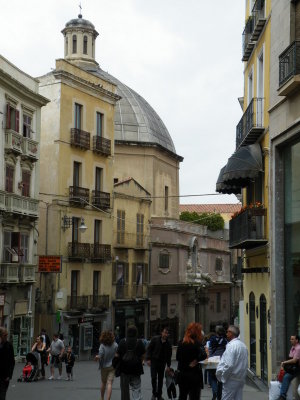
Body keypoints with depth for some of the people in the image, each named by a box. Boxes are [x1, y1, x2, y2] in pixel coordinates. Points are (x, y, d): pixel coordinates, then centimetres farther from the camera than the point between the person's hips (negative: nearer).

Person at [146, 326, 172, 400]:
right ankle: (154, 393, 6)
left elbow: (169, 355, 9)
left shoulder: (168, 343, 3)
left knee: (160, 379, 8)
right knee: (154, 377, -11)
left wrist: (168, 365, 6)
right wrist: (148, 359, -14)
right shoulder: (155, 339, -6)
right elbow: (149, 349, -5)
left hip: (162, 363, 3)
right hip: (154, 361, -3)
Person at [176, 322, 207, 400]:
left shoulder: (181, 342, 4)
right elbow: (203, 356, -27)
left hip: (182, 374, 6)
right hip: (194, 374, -6)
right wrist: (196, 360, -11)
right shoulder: (197, 343, -12)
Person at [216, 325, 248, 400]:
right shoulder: (243, 345, 12)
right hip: (241, 379, 9)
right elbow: (245, 364, 16)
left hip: (231, 379, -9)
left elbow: (229, 365, -22)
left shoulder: (231, 345, -16)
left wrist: (222, 377, -11)